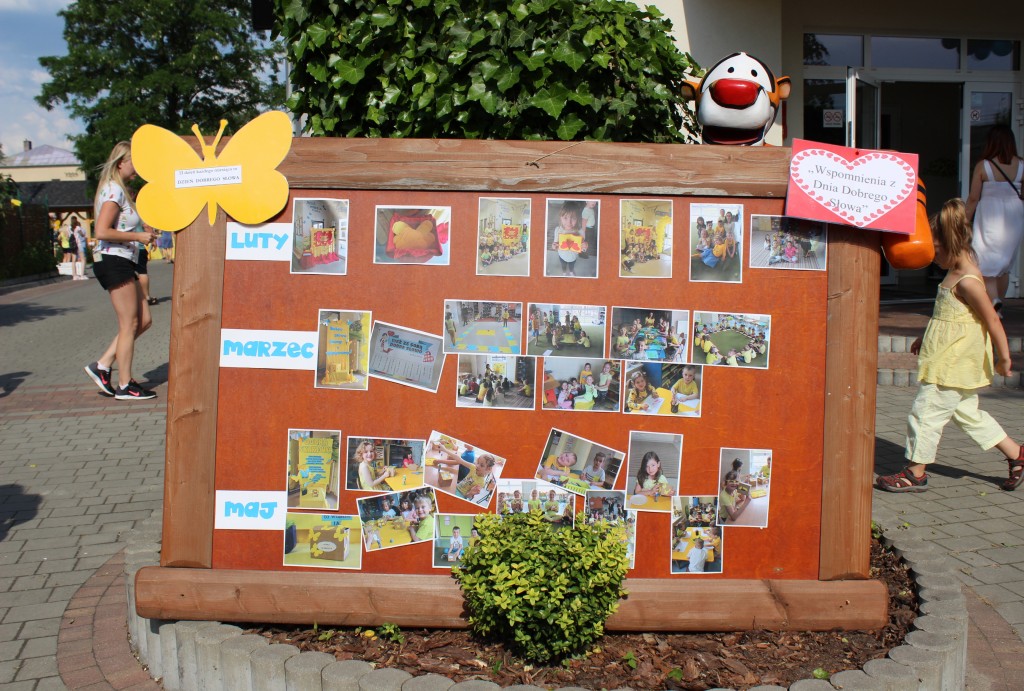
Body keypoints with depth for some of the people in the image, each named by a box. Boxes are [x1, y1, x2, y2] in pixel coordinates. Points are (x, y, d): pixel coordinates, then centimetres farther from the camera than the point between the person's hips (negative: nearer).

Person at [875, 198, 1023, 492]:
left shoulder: (967, 281, -21)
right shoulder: (956, 274, 10)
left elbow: (992, 319, -18)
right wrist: (924, 338, 26)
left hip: (956, 364, -10)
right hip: (952, 362, 10)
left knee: (925, 411, -3)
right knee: (967, 412, 19)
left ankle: (915, 473, 7)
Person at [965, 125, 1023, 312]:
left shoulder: (983, 166, -9)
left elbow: (973, 198, -6)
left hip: (990, 217, -4)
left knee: (985, 262, -3)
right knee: (1005, 263, 16)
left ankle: (993, 299, -25)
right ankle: (997, 305, 22)